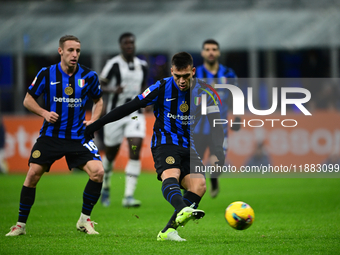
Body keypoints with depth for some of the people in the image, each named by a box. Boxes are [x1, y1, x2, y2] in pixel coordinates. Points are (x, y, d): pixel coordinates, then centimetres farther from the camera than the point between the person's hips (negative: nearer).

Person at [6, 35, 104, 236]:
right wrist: (44, 113, -11)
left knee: (98, 171, -17)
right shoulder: (46, 74, -4)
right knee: (33, 174, -8)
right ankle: (21, 224, 9)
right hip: (51, 135, 0)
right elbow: (28, 100, 6)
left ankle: (85, 220, 1)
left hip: (78, 136, 0)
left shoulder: (89, 76, -2)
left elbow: (98, 100, 15)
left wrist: (93, 120, -3)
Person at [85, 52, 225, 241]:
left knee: (199, 184, -22)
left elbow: (216, 122, 1)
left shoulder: (203, 91, 0)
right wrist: (97, 124, -1)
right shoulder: (162, 88, -5)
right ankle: (183, 210, -65)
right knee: (171, 175, -35)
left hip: (189, 148, 3)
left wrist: (219, 150, -15)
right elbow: (130, 107, -1)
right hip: (165, 144, -3)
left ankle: (168, 231, -25)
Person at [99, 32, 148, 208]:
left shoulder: (142, 65, 8)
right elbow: (99, 86, -7)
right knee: (111, 154, 10)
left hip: (135, 115, 3)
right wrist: (113, 90, -27)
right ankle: (105, 186, 39)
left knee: (135, 152, -15)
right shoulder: (114, 64, -7)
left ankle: (128, 196, -17)